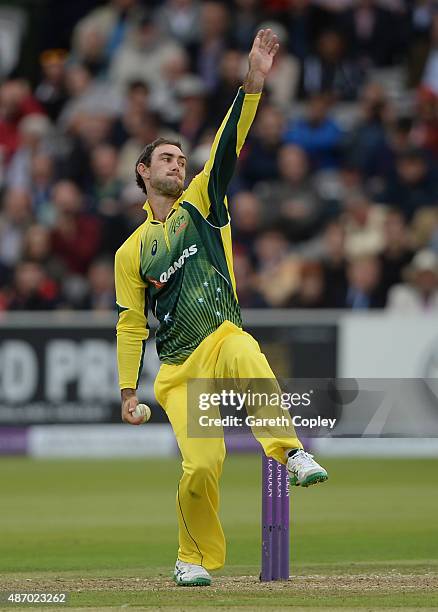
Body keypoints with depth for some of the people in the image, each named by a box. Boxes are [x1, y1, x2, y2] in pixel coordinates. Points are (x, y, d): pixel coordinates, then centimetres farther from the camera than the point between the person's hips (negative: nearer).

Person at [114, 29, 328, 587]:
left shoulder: (201, 203, 12)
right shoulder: (132, 252, 13)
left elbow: (227, 148, 0)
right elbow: (130, 324, 13)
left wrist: (253, 83, -13)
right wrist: (128, 390, 4)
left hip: (221, 338, 0)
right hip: (177, 369, 0)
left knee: (244, 354, -39)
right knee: (201, 464, -14)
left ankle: (290, 453, -46)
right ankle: (195, 558, 8)